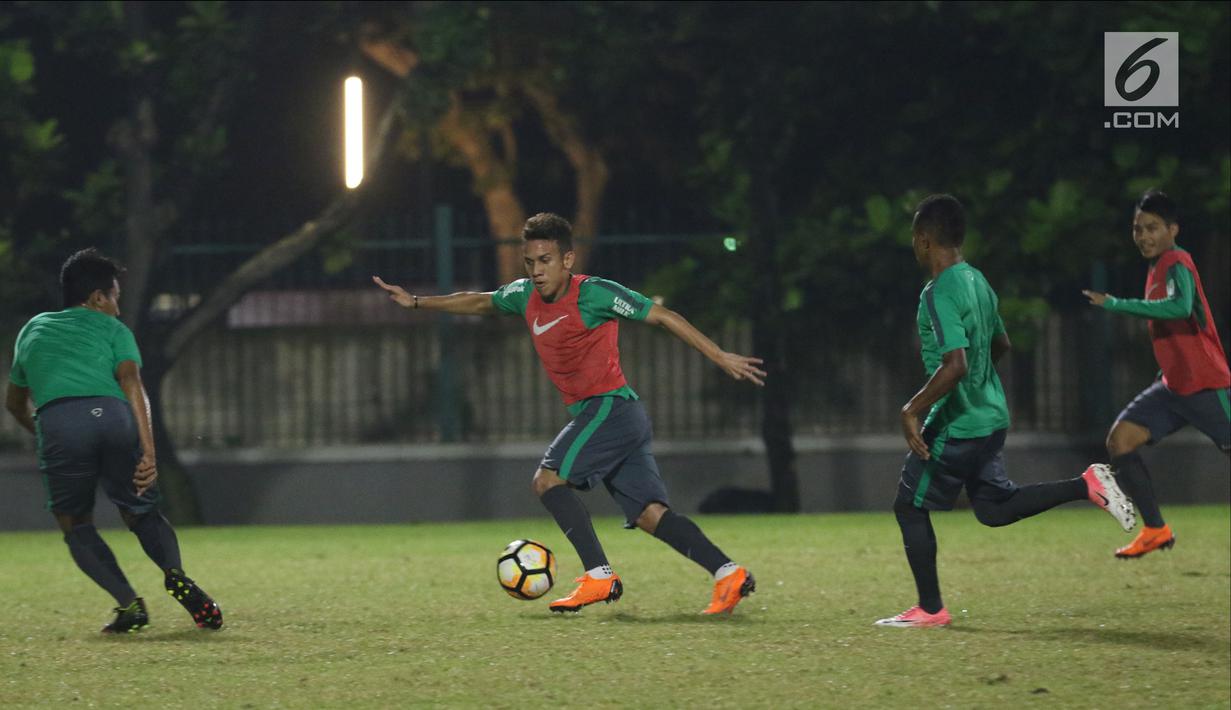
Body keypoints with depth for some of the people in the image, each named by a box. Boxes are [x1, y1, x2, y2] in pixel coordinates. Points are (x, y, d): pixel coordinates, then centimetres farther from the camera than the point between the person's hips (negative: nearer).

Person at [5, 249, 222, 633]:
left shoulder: (33, 329, 33)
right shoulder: (112, 329, 23)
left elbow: (15, 402, 44)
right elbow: (131, 381, 4)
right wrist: (148, 452, -4)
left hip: (56, 420, 0)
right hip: (111, 414, 0)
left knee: (76, 525, 16)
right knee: (141, 512, 17)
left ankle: (128, 603, -5)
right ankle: (174, 572, -14)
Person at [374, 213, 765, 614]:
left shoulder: (594, 294, -12)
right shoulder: (525, 296, 10)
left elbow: (663, 317, -9)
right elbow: (480, 303, 30)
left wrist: (720, 357, -11)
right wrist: (416, 303, 31)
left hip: (611, 405, -7)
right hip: (593, 412, 7)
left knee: (548, 479, -14)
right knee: (649, 514, -2)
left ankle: (599, 577, -17)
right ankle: (728, 574, -9)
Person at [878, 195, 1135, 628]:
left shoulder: (939, 294, -21)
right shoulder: (977, 281, 8)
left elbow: (955, 365, -29)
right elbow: (1000, 345, 22)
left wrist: (912, 410, -23)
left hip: (956, 425, -9)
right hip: (990, 417, 9)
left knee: (910, 507, 5)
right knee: (994, 508, 17)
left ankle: (930, 609, 9)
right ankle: (1087, 486, 4)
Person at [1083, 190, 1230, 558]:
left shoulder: (1177, 265, -18)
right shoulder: (1158, 268, 11)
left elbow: (1181, 306, -39)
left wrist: (1116, 304, -36)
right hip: (1174, 385, 9)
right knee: (1120, 439, -4)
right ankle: (1156, 530, 1)